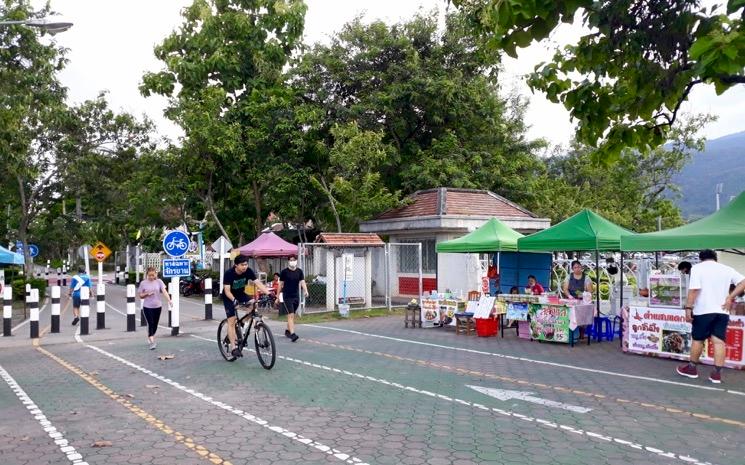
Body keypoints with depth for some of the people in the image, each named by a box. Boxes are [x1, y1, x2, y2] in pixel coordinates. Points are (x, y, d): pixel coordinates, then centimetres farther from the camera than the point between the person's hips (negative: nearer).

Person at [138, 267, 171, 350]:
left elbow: (164, 291, -13)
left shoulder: (159, 281, -1)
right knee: (150, 324, -11)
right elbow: (140, 296, 4)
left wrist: (169, 300, -29)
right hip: (147, 307, -2)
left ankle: (150, 338, 32)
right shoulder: (143, 283, -2)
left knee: (155, 324, 11)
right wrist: (147, 294, -17)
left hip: (157, 306, 2)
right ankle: (152, 342, -11)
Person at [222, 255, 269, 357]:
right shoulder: (229, 274, -27)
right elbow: (227, 290, -31)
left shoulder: (248, 271, -18)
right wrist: (234, 300, -50)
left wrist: (268, 293, -38)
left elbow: (258, 283, -24)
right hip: (229, 297, -4)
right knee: (232, 321, -10)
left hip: (240, 294, 4)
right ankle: (233, 347, -5)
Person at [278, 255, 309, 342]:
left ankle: (287, 330, 34)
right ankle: (292, 334, -19)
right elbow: (281, 284, 1)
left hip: (296, 296, 4)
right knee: (291, 315, -13)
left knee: (292, 315, 16)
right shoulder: (284, 272, -5)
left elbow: (302, 282, -6)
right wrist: (278, 296, 2)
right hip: (287, 297, -4)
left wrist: (305, 291, -25)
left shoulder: (299, 271, 4)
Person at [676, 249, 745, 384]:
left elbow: (694, 290, -13)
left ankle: (692, 368, 21)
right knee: (719, 341, 2)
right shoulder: (727, 269, 11)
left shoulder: (697, 268, -3)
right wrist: (730, 297, 0)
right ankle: (717, 373, 2)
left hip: (703, 311, -3)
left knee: (697, 339, 9)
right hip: (722, 311, 3)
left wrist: (688, 308, -12)